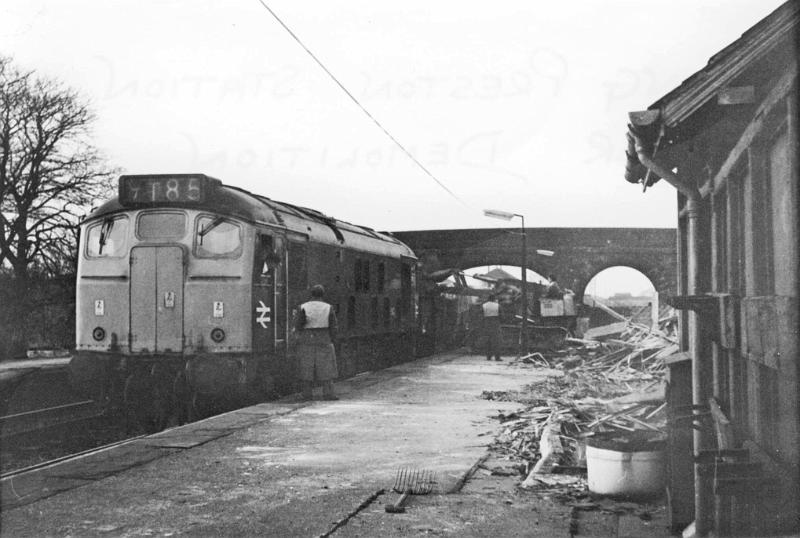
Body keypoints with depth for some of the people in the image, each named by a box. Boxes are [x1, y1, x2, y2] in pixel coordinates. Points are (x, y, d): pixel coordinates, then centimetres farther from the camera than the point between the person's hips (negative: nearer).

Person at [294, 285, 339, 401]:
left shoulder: (304, 307, -6)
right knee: (326, 368, 3)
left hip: (306, 342, 0)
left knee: (307, 368, 6)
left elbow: (298, 325, -9)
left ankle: (307, 394, 6)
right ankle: (328, 394, -2)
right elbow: (333, 327, -2)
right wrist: (332, 341, 8)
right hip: (323, 342, 0)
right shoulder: (328, 308, -3)